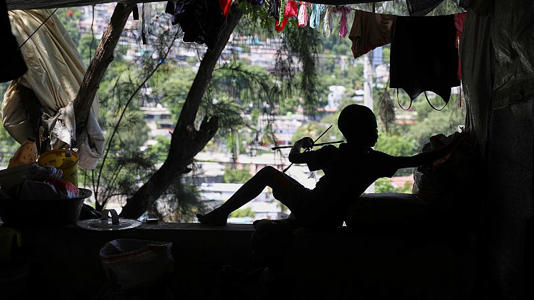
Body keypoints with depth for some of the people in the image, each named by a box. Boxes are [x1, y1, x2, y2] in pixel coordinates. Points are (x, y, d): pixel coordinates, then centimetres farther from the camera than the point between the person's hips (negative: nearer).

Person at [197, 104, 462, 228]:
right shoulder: (376, 161, -7)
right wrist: (451, 147, 3)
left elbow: (294, 158, 1)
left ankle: (221, 214, 11)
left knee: (268, 173, 11)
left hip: (308, 211, -3)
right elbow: (417, 160, -7)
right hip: (330, 222, 4)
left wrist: (300, 144, 23)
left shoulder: (332, 154, -9)